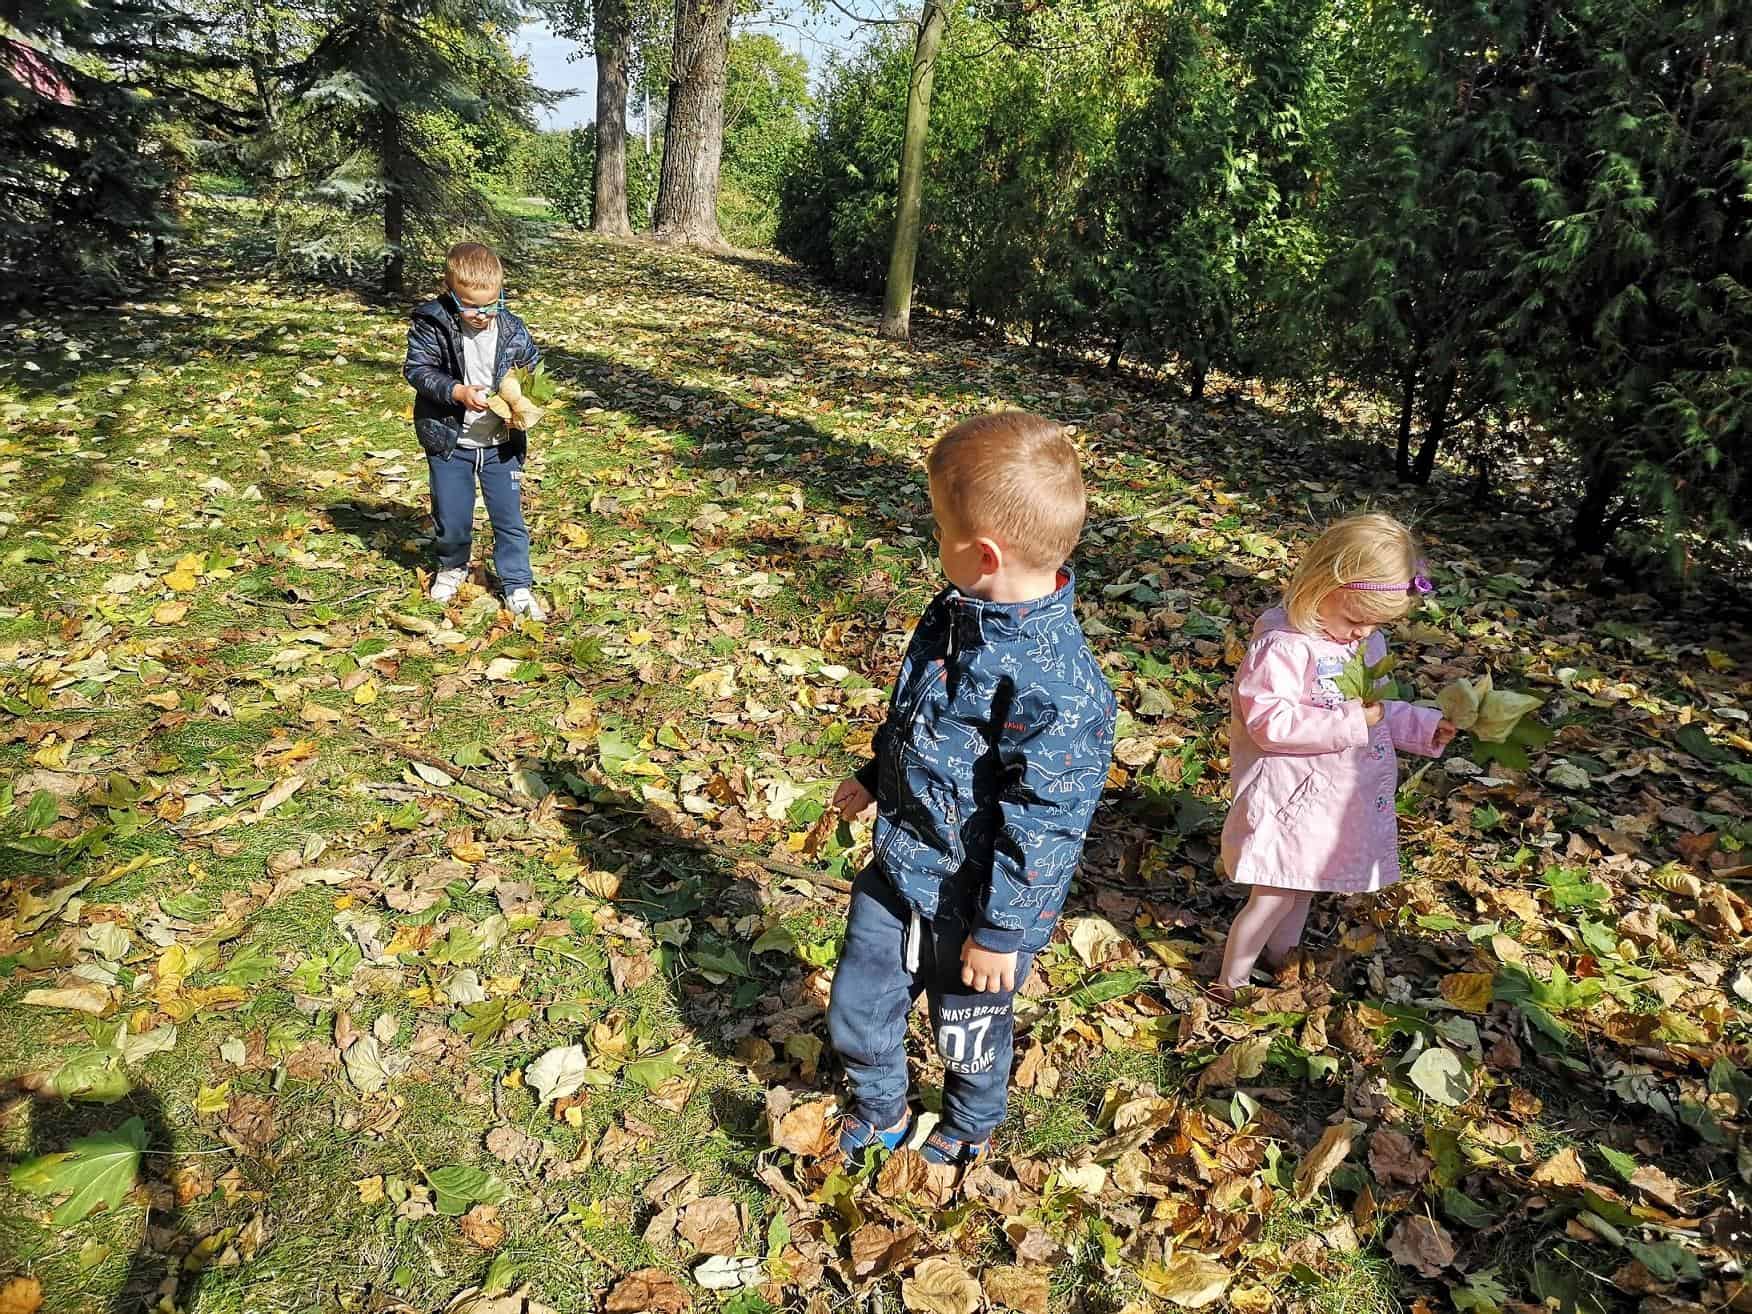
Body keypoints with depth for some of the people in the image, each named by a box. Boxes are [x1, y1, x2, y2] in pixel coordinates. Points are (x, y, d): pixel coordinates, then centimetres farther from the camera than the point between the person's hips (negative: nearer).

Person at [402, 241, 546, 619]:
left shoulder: (513, 329, -5)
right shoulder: (431, 325, -12)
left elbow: (534, 368, 8)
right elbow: (418, 370, -12)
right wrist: (458, 392, -27)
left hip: (501, 442, 1)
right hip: (449, 442, -1)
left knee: (509, 518, 5)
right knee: (452, 516, 10)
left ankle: (518, 587, 17)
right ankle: (452, 567, 39)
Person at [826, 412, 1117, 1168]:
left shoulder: (1056, 688, -33)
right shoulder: (956, 613, -7)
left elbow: (1043, 827, -25)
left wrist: (1001, 932, -17)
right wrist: (876, 779, 21)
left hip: (973, 906, -7)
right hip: (897, 873, 7)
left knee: (968, 1038, 21)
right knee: (854, 1014, 20)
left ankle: (969, 1133, 54)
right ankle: (879, 1112, 52)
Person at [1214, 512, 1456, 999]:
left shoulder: (1367, 641, 5)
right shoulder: (1283, 646, -22)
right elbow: (1268, 721, -28)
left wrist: (1425, 727, 3)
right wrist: (1350, 722, -27)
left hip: (1344, 801, 8)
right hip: (1293, 797, -8)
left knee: (1303, 888, 24)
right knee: (1274, 898, 2)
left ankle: (1281, 959, 45)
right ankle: (1230, 984, 20)